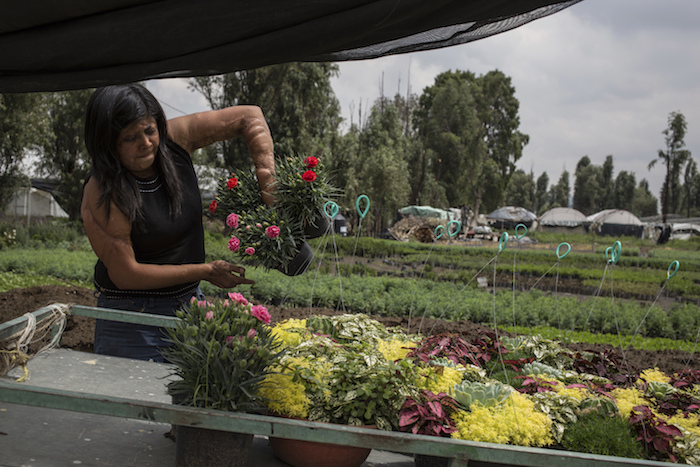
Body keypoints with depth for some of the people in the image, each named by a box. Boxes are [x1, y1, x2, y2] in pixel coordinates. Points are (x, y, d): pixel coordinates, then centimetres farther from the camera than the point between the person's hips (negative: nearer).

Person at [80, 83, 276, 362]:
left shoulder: (174, 139, -9)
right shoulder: (101, 194, -20)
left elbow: (250, 117, -4)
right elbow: (125, 274, -19)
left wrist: (268, 183, -16)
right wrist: (205, 271, -17)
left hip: (189, 301, 5)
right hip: (132, 317, -4)